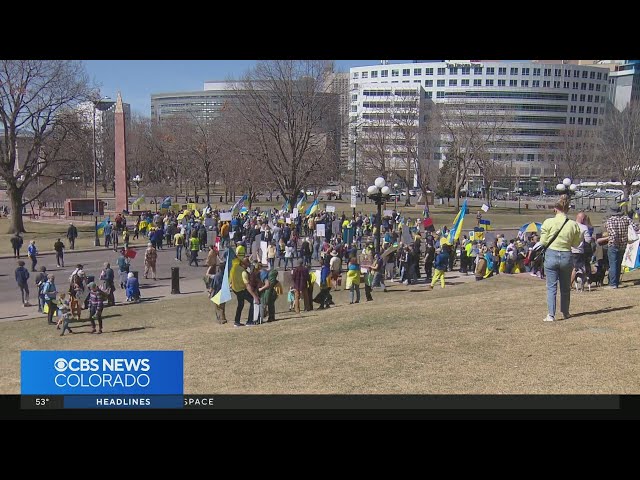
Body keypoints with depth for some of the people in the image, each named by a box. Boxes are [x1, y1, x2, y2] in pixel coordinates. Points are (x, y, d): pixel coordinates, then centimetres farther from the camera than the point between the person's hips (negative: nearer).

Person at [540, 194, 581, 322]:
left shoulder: (548, 222, -10)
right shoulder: (574, 225, -4)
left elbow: (543, 242, -6)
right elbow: (576, 244, 5)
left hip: (551, 255, -2)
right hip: (566, 256, 2)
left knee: (551, 287, 2)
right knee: (565, 287, 18)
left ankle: (551, 315, -4)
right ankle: (565, 312, 29)